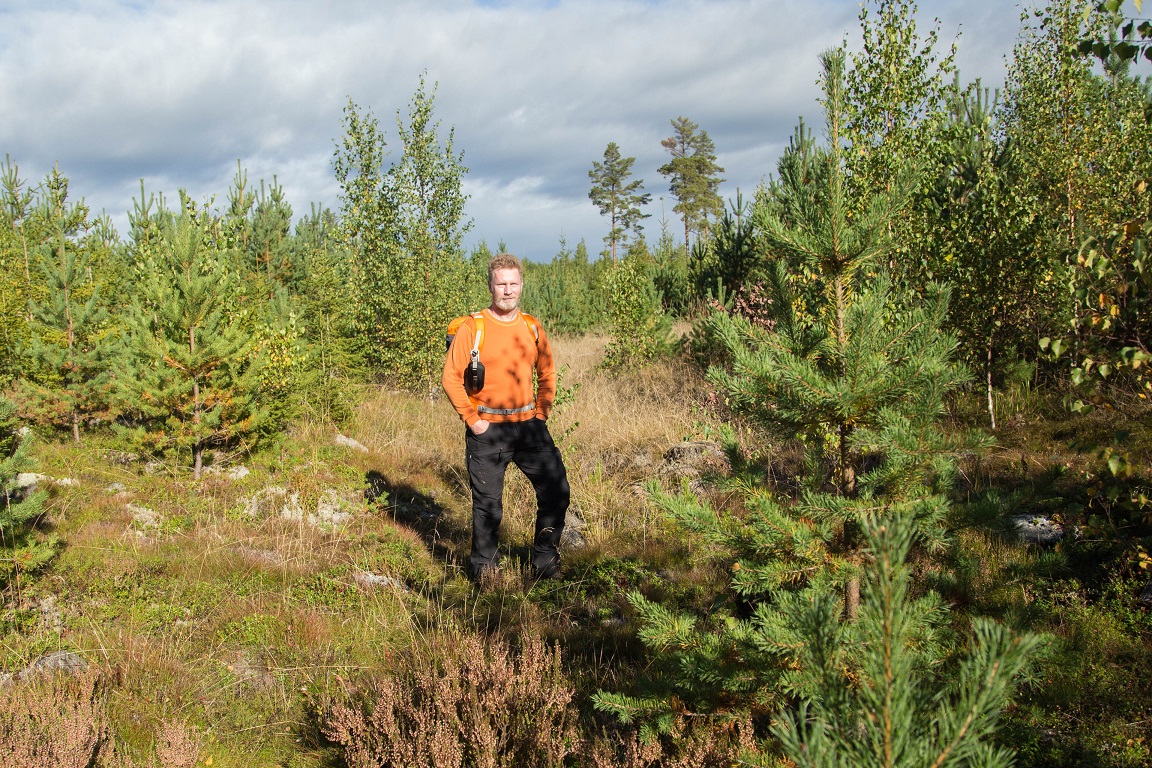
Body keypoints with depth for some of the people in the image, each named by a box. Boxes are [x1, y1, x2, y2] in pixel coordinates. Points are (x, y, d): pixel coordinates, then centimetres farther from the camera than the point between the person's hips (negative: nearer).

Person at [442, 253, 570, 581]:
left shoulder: (532, 328, 7)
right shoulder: (472, 328, -6)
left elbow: (547, 373, 18)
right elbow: (451, 378, -5)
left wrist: (541, 414, 8)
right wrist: (472, 419, -8)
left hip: (528, 426, 4)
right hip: (487, 431, -4)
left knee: (557, 491, 2)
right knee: (487, 503, 4)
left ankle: (545, 562, 19)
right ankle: (485, 571, 22)